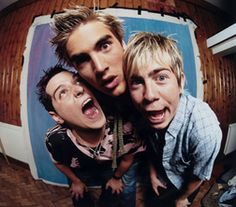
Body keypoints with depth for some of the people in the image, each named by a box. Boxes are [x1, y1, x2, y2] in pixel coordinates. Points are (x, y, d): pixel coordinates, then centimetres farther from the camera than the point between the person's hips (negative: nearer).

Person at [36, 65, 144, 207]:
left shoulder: (122, 126, -39)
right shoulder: (55, 139, -36)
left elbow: (127, 159, -15)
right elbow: (60, 164, -10)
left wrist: (116, 178, 2)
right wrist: (76, 182, 7)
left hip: (110, 169, 0)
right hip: (79, 174, 0)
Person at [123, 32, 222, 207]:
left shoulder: (205, 129, -40)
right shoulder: (144, 110, -26)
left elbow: (198, 177, -21)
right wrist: (152, 174, 3)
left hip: (184, 185, -3)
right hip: (160, 179, 3)